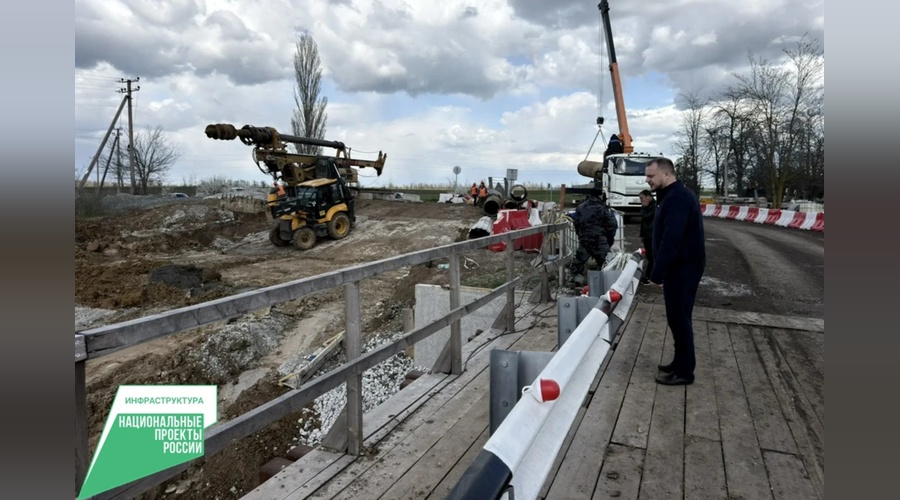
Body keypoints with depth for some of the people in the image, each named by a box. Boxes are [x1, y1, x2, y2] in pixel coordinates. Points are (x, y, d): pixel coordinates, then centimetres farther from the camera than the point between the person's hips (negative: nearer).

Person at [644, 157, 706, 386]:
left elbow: (671, 239, -27)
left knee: (679, 318, -3)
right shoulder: (676, 195, 15)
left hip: (682, 268, -10)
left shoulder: (676, 198, -20)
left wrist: (657, 272, -23)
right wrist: (659, 269, 19)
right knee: (678, 317, 16)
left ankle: (684, 371, 6)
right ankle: (680, 363, 27)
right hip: (681, 266, 10)